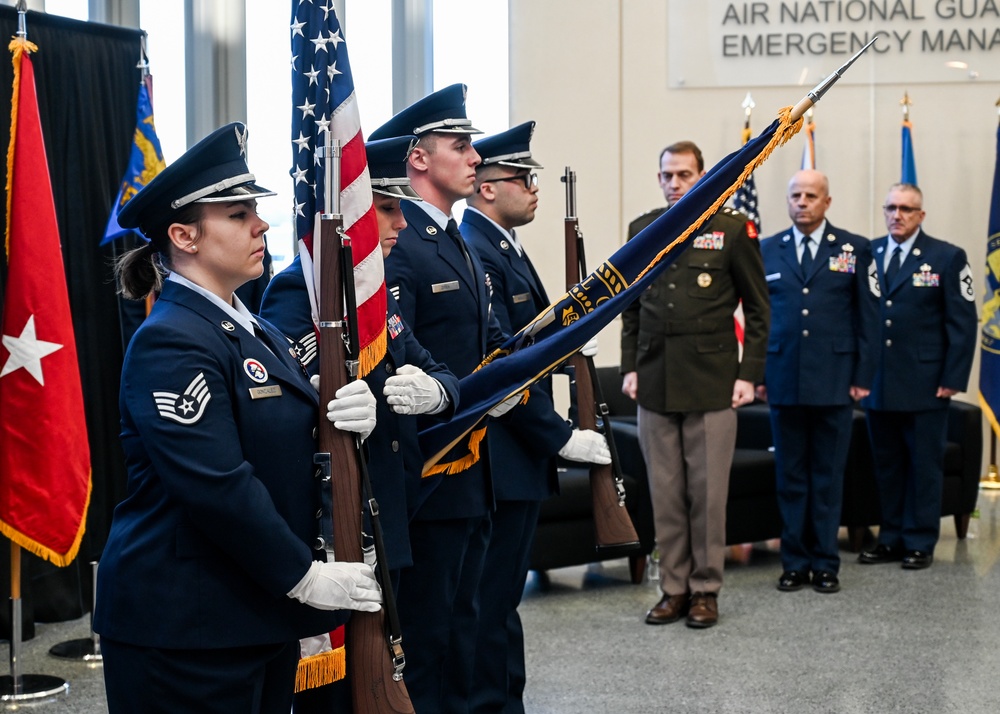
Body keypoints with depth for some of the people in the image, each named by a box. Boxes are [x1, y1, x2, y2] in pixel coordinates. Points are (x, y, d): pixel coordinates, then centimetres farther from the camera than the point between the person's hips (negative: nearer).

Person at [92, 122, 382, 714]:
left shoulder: (257, 331, 14)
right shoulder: (171, 342, -16)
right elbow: (216, 485, -23)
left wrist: (351, 417, -7)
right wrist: (305, 576, -18)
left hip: (262, 615, 9)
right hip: (183, 627, -9)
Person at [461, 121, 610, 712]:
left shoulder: (506, 249, 15)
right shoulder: (476, 254, -17)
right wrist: (562, 438, -18)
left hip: (522, 452, 10)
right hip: (502, 457, -10)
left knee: (504, 591, 16)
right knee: (495, 597, -2)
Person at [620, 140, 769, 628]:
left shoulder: (732, 229, 0)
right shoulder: (642, 231, 10)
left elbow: (758, 308, 1)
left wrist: (749, 374, -5)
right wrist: (630, 367, 6)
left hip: (712, 381, -3)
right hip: (655, 383, 3)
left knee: (708, 491, 2)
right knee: (665, 492, 7)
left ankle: (705, 590, 13)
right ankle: (673, 588, 16)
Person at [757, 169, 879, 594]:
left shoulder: (854, 250, 3)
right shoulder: (767, 251, 8)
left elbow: (868, 317, 2)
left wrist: (863, 376, -3)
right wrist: (757, 373, 3)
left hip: (835, 383, -1)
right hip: (784, 383, 2)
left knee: (829, 476, 5)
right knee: (790, 476, 6)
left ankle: (826, 563, 14)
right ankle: (795, 562, 14)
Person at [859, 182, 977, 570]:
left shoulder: (947, 257, -1)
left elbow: (963, 323, -3)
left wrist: (953, 378, -9)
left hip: (924, 387, -3)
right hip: (877, 385, 3)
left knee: (924, 466, 4)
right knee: (886, 466, 10)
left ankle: (920, 544, 13)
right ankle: (891, 538, 19)